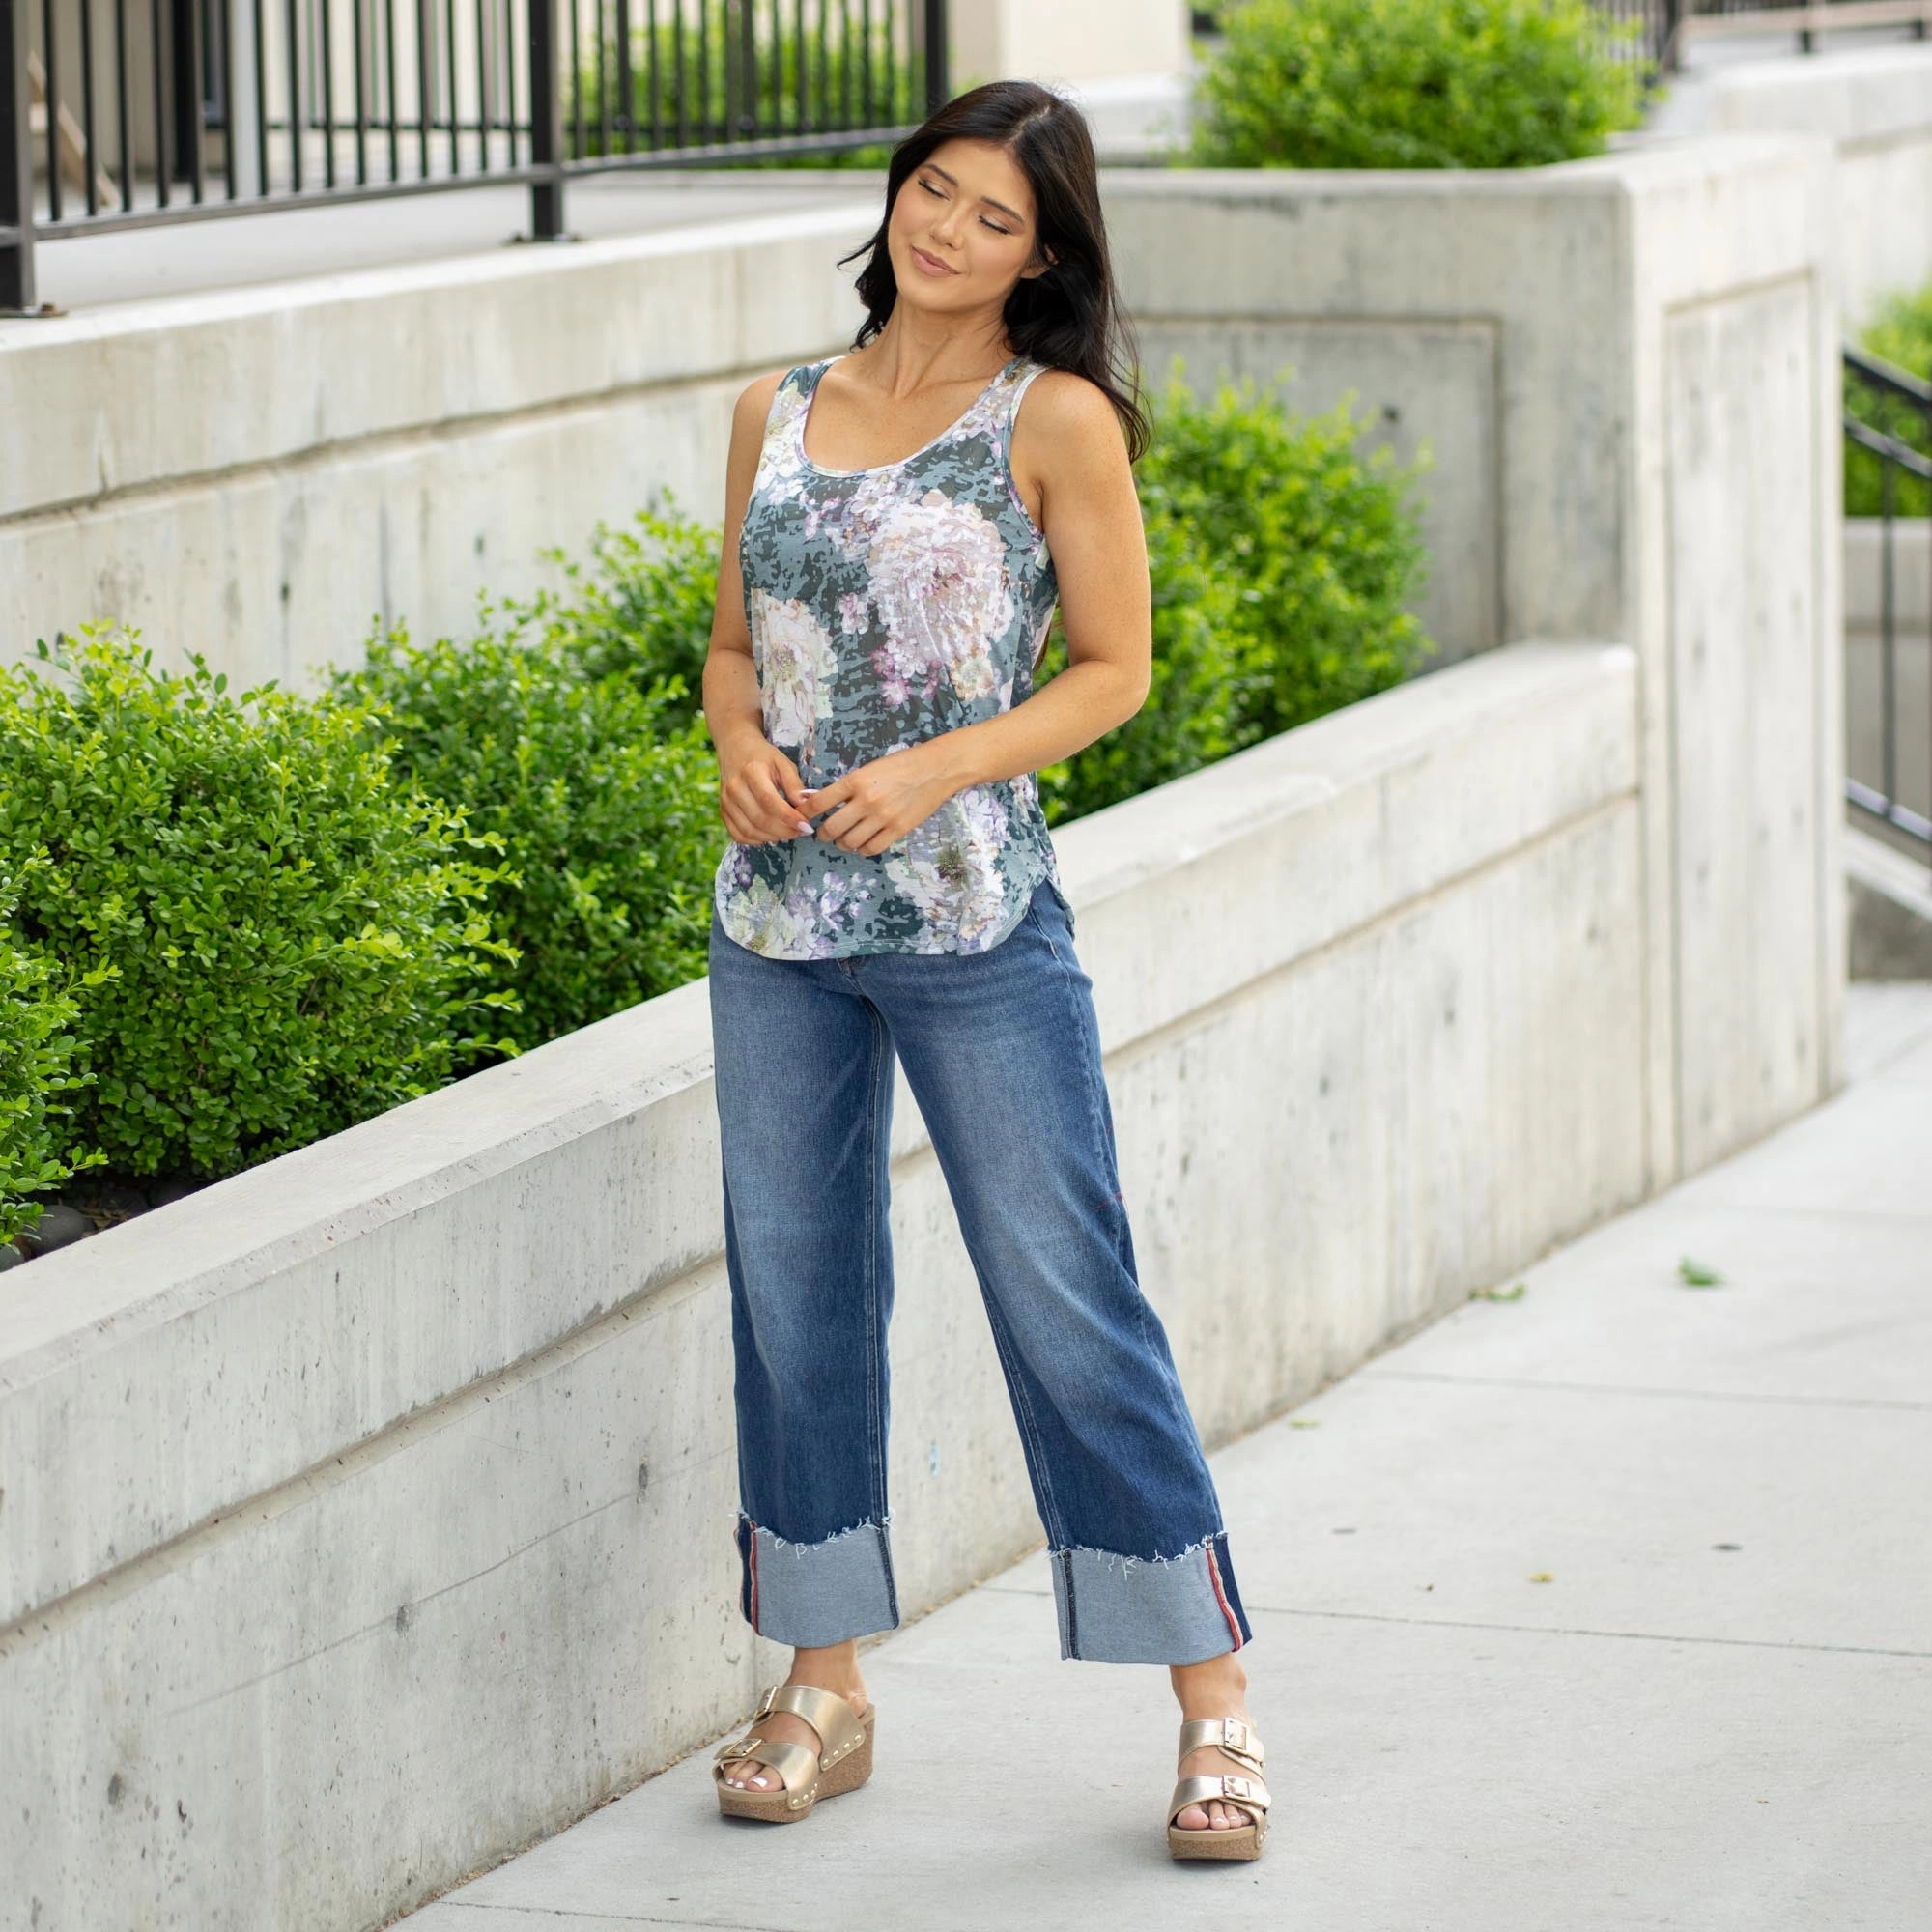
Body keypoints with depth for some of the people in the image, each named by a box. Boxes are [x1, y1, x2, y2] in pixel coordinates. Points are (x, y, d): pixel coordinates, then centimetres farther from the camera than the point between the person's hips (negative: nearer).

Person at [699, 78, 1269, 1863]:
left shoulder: (1057, 420, -4)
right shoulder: (778, 415, 10)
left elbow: (1114, 667, -3)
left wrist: (932, 772, -15)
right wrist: (740, 746, -5)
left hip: (974, 922, -5)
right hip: (777, 920, 5)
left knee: (1068, 1302, -3)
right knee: (795, 1293, 10)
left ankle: (1213, 1697, 4)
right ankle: (825, 1685, 22)